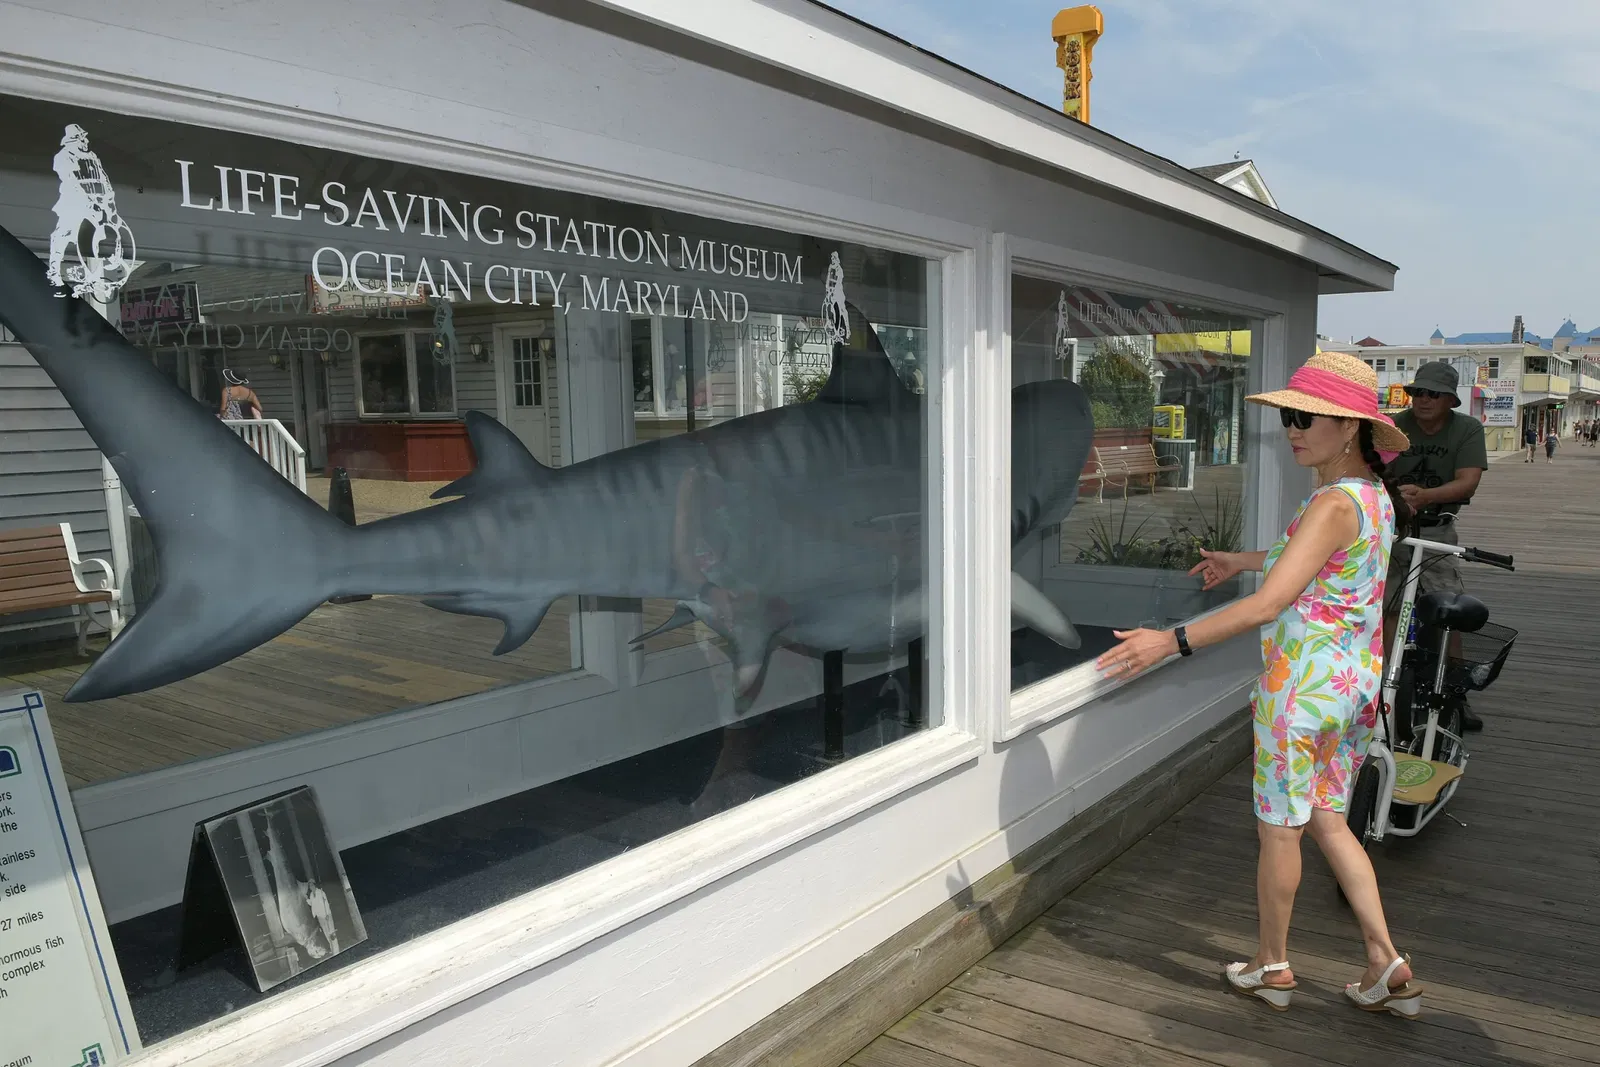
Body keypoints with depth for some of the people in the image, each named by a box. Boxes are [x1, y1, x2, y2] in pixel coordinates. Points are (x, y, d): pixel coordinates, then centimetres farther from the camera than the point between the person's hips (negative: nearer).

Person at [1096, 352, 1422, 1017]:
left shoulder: (1332, 504, -23)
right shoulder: (1374, 495, 6)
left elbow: (1269, 605, -31)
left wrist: (1171, 640, -33)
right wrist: (1244, 560, 33)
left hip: (1303, 684, -9)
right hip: (1358, 682, 9)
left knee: (1278, 831, 9)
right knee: (1328, 823, 20)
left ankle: (1272, 968, 25)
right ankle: (1388, 965, 21)